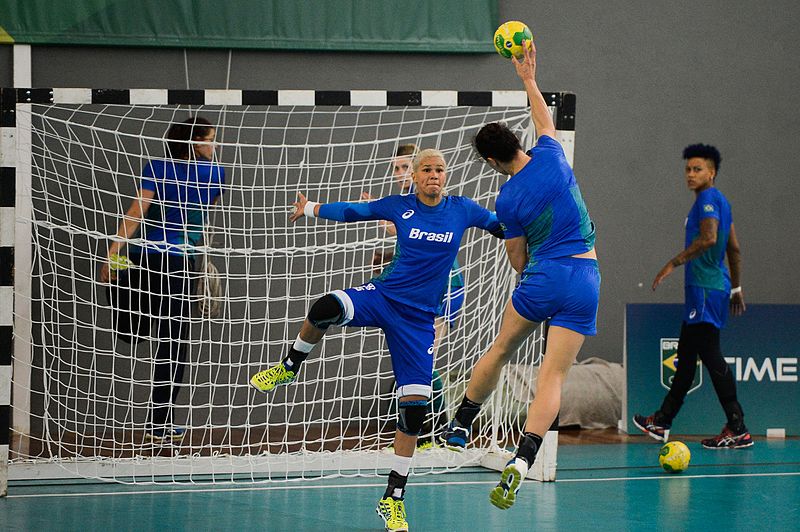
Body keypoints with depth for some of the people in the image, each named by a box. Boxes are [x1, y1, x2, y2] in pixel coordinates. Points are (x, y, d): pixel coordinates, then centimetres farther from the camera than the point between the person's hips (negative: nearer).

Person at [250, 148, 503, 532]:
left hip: (418, 318, 1)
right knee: (326, 308, -35)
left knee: (415, 407, -5)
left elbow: (505, 228, 13)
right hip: (383, 296, -1)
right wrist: (310, 209, 4)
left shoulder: (462, 210, 2)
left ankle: (393, 499, 8)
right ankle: (289, 367, -3)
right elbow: (351, 211, 7)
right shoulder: (399, 206, 0)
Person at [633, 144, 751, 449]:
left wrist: (674, 263, -23)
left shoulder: (709, 199, -11)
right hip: (700, 289, 11)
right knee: (685, 355, 16)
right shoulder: (718, 201, 19)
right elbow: (734, 248, 23)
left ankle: (737, 430, -13)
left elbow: (708, 238, -27)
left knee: (711, 355, -12)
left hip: (706, 289, -11)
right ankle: (662, 422, 26)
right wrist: (736, 288, 27)